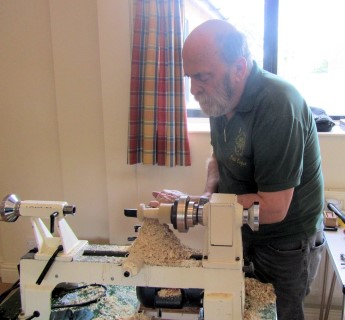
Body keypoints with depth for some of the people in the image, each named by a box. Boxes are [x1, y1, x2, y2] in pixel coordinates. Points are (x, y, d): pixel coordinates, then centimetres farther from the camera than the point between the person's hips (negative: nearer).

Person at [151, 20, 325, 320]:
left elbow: (273, 208, -30)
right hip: (244, 231, 7)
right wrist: (210, 192, -10)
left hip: (285, 246, -6)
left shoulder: (277, 106, -32)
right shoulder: (222, 96, -6)